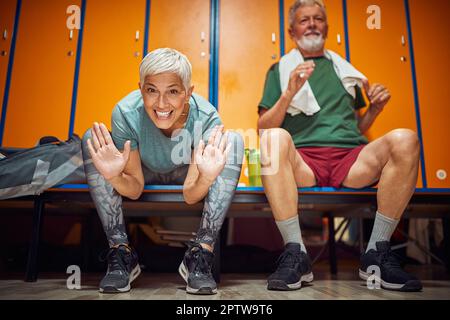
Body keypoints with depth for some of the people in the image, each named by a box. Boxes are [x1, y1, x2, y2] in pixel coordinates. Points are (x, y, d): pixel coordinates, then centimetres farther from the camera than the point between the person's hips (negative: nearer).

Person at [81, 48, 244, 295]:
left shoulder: (206, 118, -31)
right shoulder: (125, 113, -30)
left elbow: (190, 196, -28)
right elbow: (135, 190, -23)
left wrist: (206, 178, -51)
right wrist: (114, 176, -45)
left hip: (184, 174, 0)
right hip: (144, 172, 1)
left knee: (233, 141, -28)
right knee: (91, 140, -25)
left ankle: (199, 256, -24)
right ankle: (120, 251, -18)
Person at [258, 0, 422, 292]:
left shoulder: (345, 69, 27)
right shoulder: (280, 70, 17)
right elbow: (263, 129, 6)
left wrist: (376, 107, 8)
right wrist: (289, 92, -9)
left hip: (351, 158, 3)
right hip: (302, 161, -2)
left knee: (404, 139, -24)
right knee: (275, 138, -34)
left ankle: (377, 253, -15)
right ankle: (296, 254, -27)